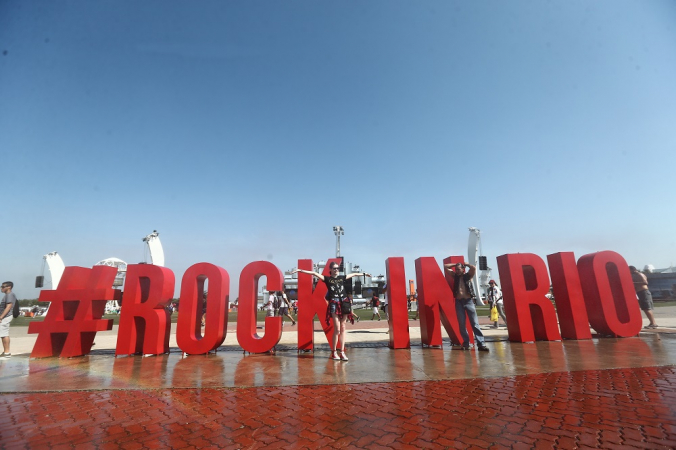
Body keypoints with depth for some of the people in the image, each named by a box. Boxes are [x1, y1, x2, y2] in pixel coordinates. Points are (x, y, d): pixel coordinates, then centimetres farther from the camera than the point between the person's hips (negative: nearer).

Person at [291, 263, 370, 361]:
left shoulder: (342, 278, 12)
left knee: (343, 328, 5)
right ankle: (334, 352, 7)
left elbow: (354, 274, 26)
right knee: (337, 329, -7)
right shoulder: (327, 279, 2)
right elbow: (314, 273, -7)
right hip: (334, 304, -4)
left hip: (344, 303, 4)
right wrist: (301, 270, -13)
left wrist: (364, 274, 35)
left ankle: (342, 352, 11)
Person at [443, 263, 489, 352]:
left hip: (468, 301, -3)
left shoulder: (468, 276, 2)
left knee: (475, 323, -4)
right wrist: (455, 264, 11)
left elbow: (473, 268, -17)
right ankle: (466, 343, 13)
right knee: (462, 324, 4)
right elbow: (445, 266, 13)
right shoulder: (455, 276, 11)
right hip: (458, 302, 3)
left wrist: (465, 264, -1)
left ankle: (481, 343, -4)